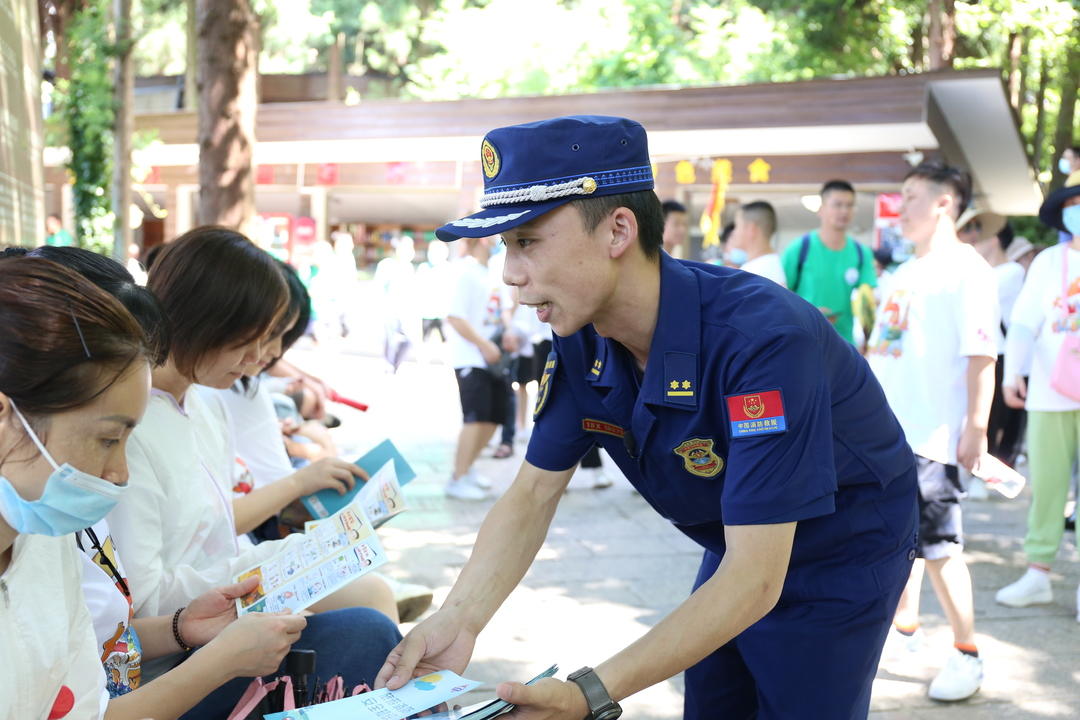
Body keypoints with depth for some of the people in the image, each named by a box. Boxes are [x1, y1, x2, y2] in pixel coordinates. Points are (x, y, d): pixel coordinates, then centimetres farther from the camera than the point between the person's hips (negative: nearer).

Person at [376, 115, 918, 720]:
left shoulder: (763, 340, -37)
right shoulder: (582, 340, -14)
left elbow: (755, 579, -38)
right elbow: (533, 494, -7)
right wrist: (460, 619, -26)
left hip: (844, 552, -6)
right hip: (740, 548, 6)